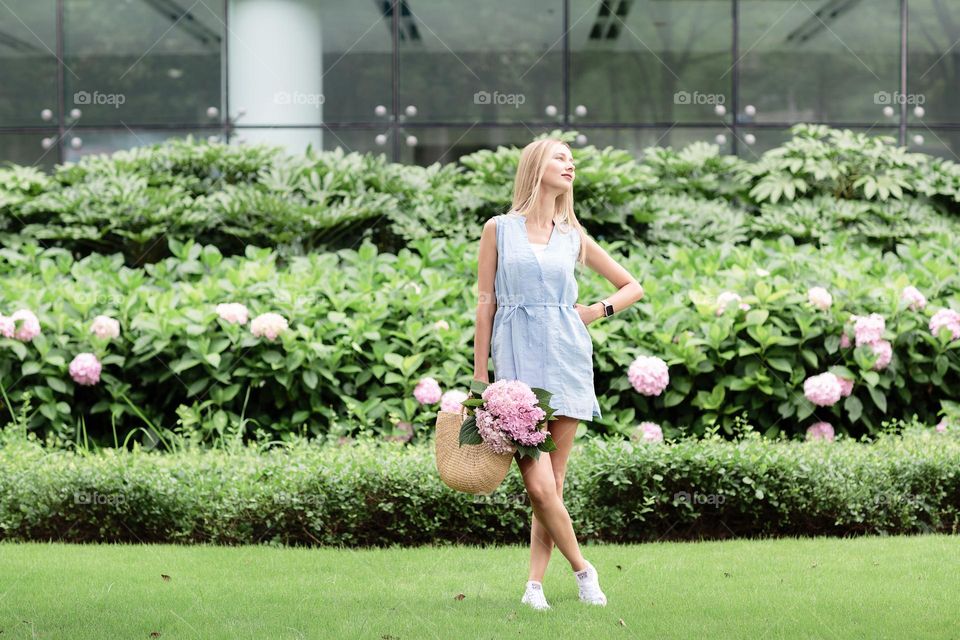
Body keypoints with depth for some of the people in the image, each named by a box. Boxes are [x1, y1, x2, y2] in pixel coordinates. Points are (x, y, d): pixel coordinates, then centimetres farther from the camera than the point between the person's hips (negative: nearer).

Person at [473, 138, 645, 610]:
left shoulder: (573, 237, 12)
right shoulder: (499, 229, 6)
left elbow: (632, 287, 22)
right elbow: (485, 301, 5)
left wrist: (599, 311, 4)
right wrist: (479, 375, 2)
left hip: (566, 358, 3)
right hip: (517, 360, -2)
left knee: (553, 481, -1)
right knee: (539, 485, -12)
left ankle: (535, 583, 4)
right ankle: (582, 569, 6)